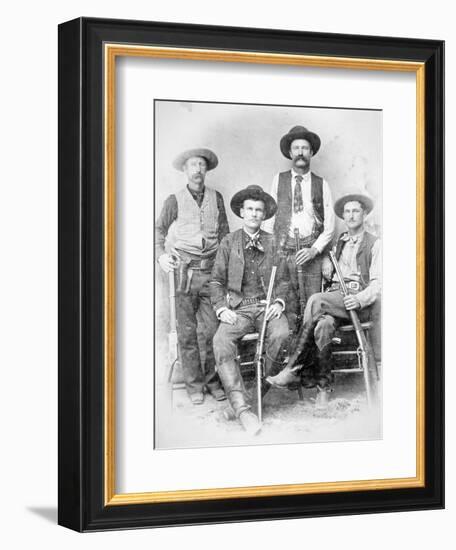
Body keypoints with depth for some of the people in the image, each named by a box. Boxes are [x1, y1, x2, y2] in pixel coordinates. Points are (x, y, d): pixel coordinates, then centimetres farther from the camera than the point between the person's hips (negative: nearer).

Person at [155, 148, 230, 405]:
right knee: (187, 331, 0)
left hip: (212, 269, 1)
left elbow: (224, 233, 13)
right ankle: (194, 384, 7)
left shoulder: (216, 197, 11)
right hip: (186, 270, -1)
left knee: (214, 329, -3)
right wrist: (161, 255, -6)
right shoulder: (175, 200, 7)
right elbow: (160, 230, 11)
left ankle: (213, 380, 9)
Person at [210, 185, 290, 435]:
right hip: (238, 308, 0)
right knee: (221, 342, -30)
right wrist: (221, 308, -5)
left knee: (281, 333, -34)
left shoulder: (273, 243, 13)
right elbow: (217, 281, 10)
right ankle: (242, 409, -36)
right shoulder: (228, 243, 10)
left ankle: (265, 389, -12)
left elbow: (284, 280, 15)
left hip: (267, 306, 0)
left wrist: (279, 302, -4)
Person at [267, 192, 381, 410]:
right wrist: (326, 261, 10)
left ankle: (293, 369, -33)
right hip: (333, 298, 4)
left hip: (359, 304, -4)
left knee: (316, 300, -33)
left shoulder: (374, 244, 7)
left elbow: (377, 283, -2)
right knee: (324, 324, -34)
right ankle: (323, 385, -31)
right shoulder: (339, 242, 25)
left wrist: (359, 300, -22)